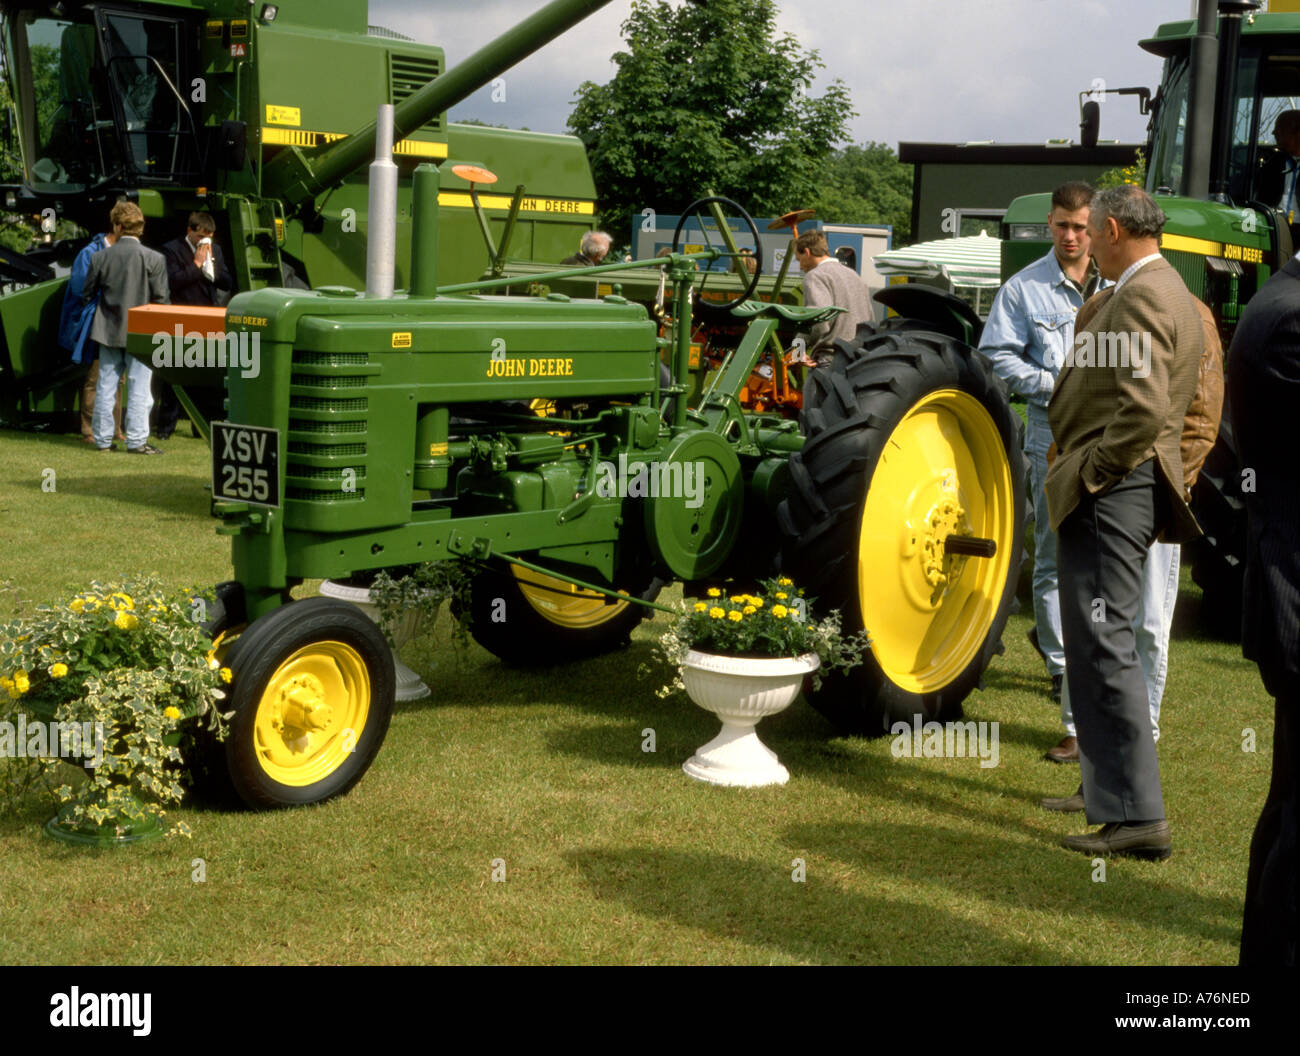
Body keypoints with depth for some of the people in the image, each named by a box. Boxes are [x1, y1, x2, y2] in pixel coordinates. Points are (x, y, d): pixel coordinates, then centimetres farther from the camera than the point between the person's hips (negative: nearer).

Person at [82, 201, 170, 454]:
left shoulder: (100, 258, -3)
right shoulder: (154, 259, -11)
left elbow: (87, 295, 6)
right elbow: (160, 299, -8)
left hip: (108, 330, 3)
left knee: (106, 386, 10)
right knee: (138, 388, 2)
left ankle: (103, 439, 15)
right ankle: (137, 441, 2)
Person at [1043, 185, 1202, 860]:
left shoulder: (1140, 298, -14)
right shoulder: (1165, 293, 19)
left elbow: (1144, 409, -25)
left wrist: (1090, 473, -15)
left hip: (1111, 492, -11)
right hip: (1121, 492, 11)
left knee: (1102, 642, -10)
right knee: (1102, 643, 18)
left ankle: (1136, 817, -9)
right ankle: (1111, 783, 29)